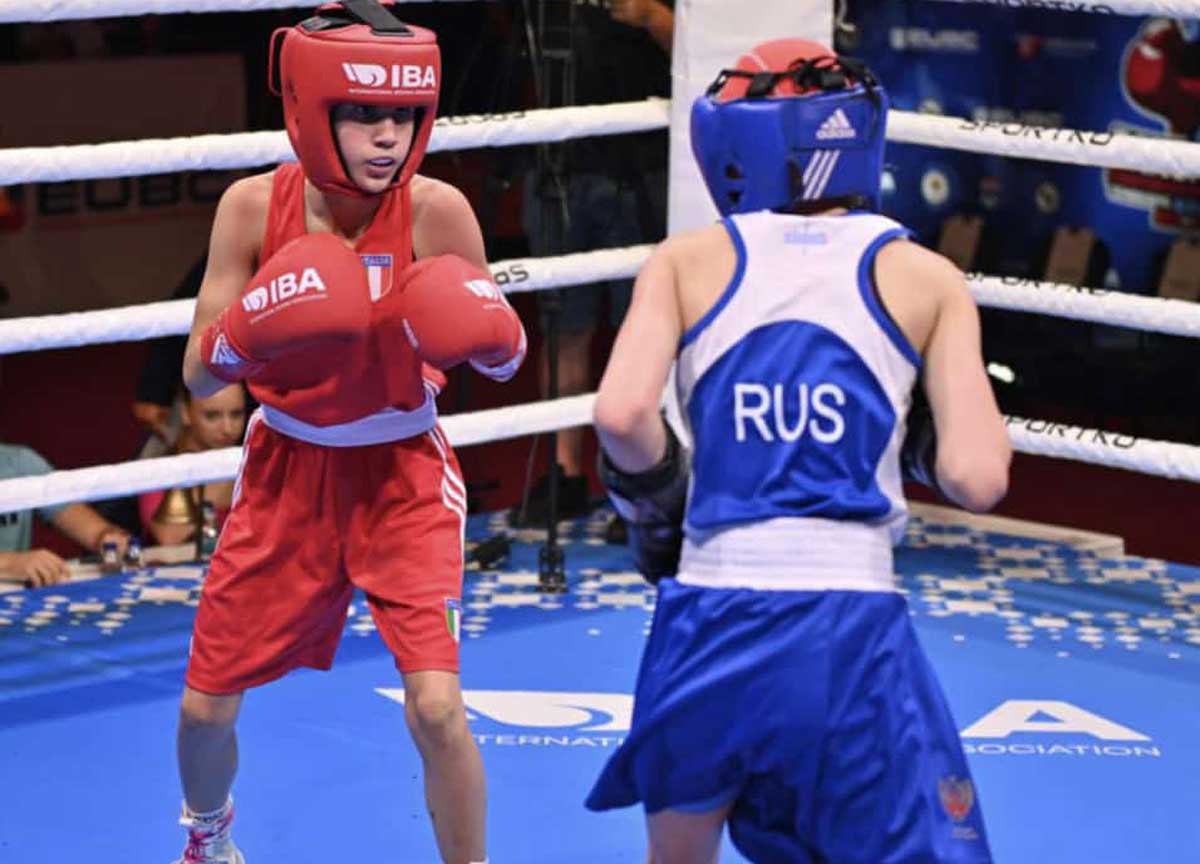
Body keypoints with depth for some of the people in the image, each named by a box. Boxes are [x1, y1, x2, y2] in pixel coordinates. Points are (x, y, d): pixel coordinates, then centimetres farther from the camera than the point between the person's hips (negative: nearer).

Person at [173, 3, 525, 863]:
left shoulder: (436, 210, -19)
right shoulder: (254, 206, -15)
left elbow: (504, 361, -7)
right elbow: (199, 375, -11)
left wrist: (490, 334, -29)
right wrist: (248, 334, -32)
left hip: (403, 471, -2)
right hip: (289, 469, 2)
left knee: (436, 707, -18)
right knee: (205, 709, 9)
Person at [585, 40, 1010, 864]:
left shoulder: (687, 261, 7)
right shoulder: (924, 276, 5)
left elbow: (622, 416, -9)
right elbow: (977, 479, -4)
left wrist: (657, 504, 11)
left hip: (710, 620, 2)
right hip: (852, 633, -2)